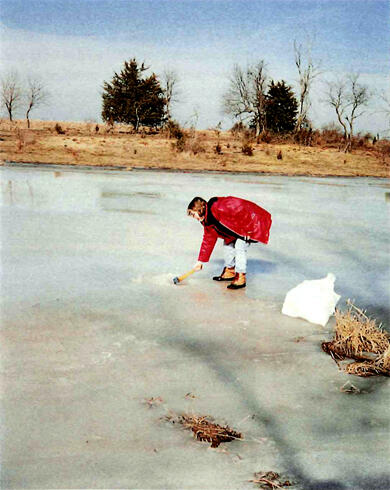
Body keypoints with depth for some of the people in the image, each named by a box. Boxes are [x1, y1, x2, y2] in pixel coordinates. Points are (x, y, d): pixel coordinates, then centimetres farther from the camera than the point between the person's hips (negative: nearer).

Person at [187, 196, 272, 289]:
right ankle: (230, 271, 26)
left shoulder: (216, 207, -28)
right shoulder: (207, 221, 5)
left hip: (252, 223, -10)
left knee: (239, 247, -16)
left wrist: (247, 229, -26)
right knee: (228, 244, 11)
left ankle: (241, 278, -8)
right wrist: (201, 261, 16)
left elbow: (240, 209, -32)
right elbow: (208, 240, 14)